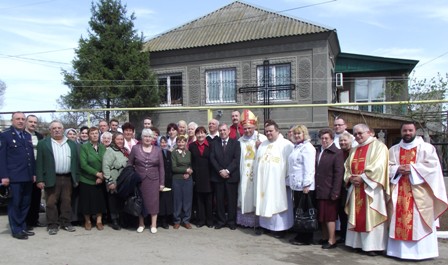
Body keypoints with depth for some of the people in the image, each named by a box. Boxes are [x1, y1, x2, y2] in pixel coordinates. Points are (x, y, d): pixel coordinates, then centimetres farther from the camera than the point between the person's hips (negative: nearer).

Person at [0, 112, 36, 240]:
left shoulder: (28, 136, 14)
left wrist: (33, 173, 10)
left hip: (28, 177, 6)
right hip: (14, 177, -6)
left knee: (25, 204, 12)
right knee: (15, 204, 4)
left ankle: (23, 227, 23)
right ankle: (16, 230, 13)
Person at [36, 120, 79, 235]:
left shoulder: (72, 144, 11)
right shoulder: (43, 143, 2)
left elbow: (76, 161, 10)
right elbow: (39, 162, -2)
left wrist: (76, 178, 5)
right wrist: (40, 179, -8)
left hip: (68, 178, 3)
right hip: (51, 178, -2)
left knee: (67, 202, 9)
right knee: (51, 203, 2)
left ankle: (66, 223, 19)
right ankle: (52, 225, 12)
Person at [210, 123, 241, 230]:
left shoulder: (235, 143, 4)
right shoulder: (215, 143, 10)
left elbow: (237, 159, -5)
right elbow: (212, 158, 2)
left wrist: (227, 170, -14)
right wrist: (220, 171, -10)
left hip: (232, 176, -2)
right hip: (218, 176, 2)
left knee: (232, 200, 3)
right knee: (219, 200, 5)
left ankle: (231, 221, 13)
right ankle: (221, 221, 15)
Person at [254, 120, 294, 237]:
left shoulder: (286, 144, -5)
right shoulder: (262, 145, 15)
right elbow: (257, 162, 18)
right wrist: (258, 178, 11)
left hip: (278, 182, -5)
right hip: (263, 181, 6)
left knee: (278, 204, 1)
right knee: (264, 203, 9)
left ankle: (280, 228, 12)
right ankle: (265, 225, 20)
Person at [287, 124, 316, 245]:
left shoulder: (307, 147, -10)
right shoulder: (296, 147, 18)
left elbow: (309, 168, -16)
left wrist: (306, 185, -19)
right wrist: (290, 181, 19)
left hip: (305, 186, -9)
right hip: (296, 185, 9)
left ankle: (306, 238, 9)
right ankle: (300, 236, 21)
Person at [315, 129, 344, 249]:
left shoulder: (337, 153, -8)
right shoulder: (318, 152, 12)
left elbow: (339, 174, -12)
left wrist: (335, 192, -15)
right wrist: (315, 187, 7)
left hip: (329, 192, -6)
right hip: (319, 191, 6)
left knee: (329, 216, 2)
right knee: (322, 216, 14)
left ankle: (332, 240, 14)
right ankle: (324, 238, 27)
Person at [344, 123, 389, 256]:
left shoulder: (378, 146, -3)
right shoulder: (354, 150, 19)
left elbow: (378, 167, -15)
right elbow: (347, 166, 16)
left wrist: (362, 178, -17)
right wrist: (350, 178, -3)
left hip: (371, 188, -7)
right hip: (356, 188, 7)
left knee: (371, 216, -5)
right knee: (357, 216, 8)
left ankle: (373, 245, 3)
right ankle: (359, 243, 15)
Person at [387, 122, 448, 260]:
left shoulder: (427, 148, 4)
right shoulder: (393, 150, 13)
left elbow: (432, 165, -6)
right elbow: (387, 166, 8)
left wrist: (412, 168, -15)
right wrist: (397, 169, -12)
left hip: (419, 192, -3)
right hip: (398, 192, 3)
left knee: (418, 222, -3)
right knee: (399, 220, 4)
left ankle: (420, 251, 4)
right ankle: (399, 249, 11)